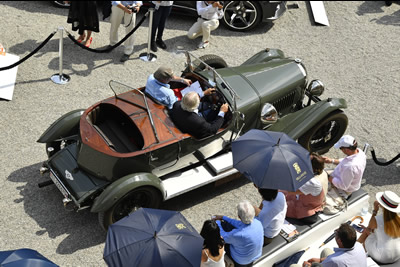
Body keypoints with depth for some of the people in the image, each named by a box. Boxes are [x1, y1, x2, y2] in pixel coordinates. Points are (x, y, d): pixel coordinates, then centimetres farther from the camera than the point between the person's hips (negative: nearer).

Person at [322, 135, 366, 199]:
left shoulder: (350, 167, -41)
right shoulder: (359, 151, -13)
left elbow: (343, 186, -30)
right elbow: (347, 161, 8)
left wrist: (329, 178, -21)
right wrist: (332, 161, 4)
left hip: (343, 191, -9)